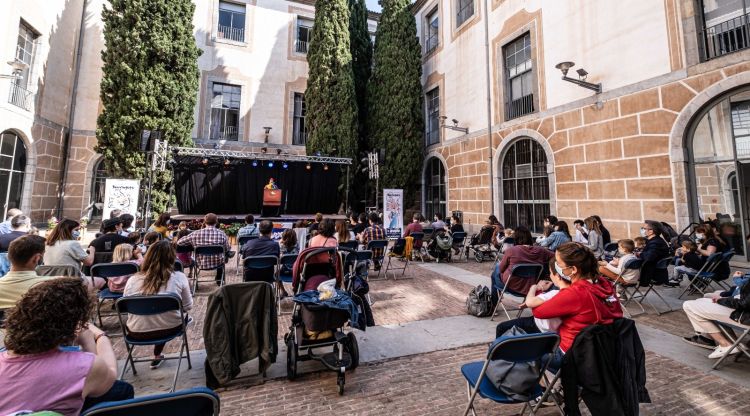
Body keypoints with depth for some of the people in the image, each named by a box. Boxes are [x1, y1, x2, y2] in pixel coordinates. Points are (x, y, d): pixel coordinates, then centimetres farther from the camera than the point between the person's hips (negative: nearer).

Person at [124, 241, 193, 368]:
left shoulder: (132, 280, -9)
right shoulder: (179, 277, -14)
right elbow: (188, 306, -3)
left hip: (137, 333, 3)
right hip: (170, 329, -2)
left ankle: (158, 355, 35)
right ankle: (157, 355, 36)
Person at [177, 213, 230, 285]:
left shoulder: (195, 234, -12)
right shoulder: (221, 234, -14)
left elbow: (179, 242, 1)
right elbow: (227, 250, -5)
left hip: (201, 265, 1)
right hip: (217, 264, -1)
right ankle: (219, 280, 48)